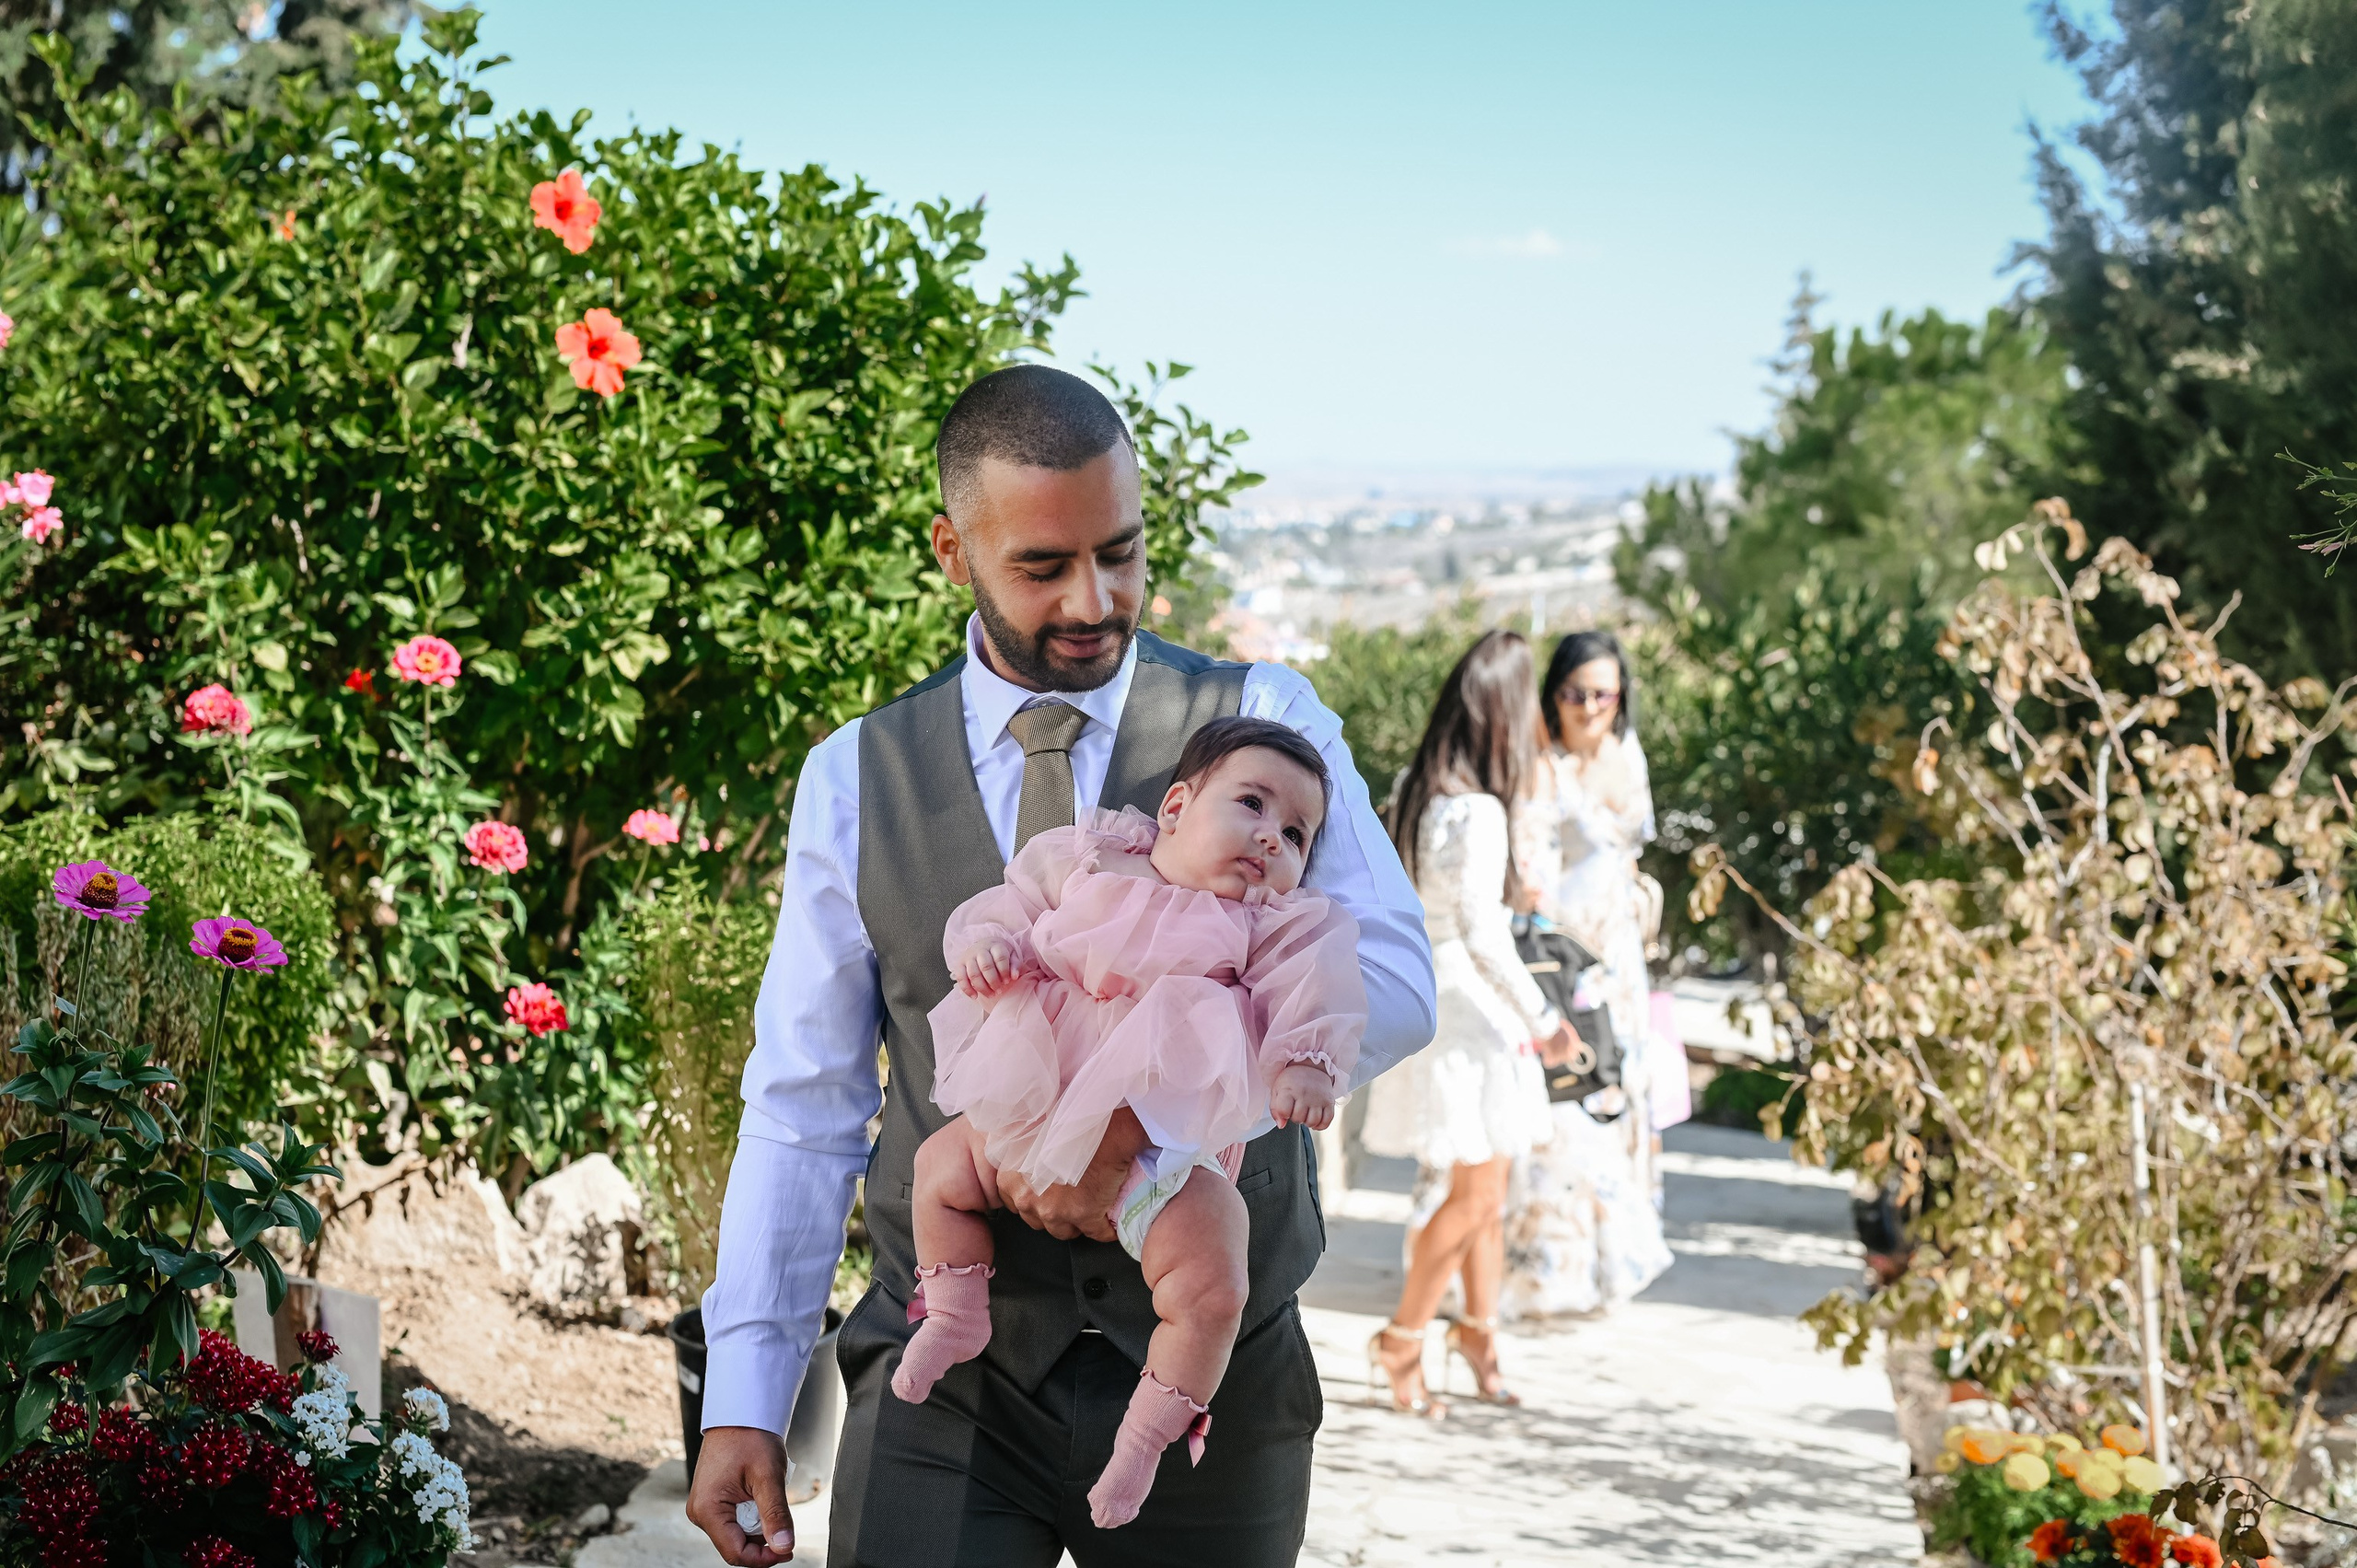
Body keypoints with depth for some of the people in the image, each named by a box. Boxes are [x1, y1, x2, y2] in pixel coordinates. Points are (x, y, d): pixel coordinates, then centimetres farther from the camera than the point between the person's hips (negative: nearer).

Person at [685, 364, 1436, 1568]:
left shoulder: (1264, 725, -2)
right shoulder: (854, 781, 3)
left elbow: (1390, 984, -13)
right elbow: (802, 1108, 4)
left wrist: (1145, 1117, -26)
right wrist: (743, 1401, -3)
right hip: (948, 1375, 0)